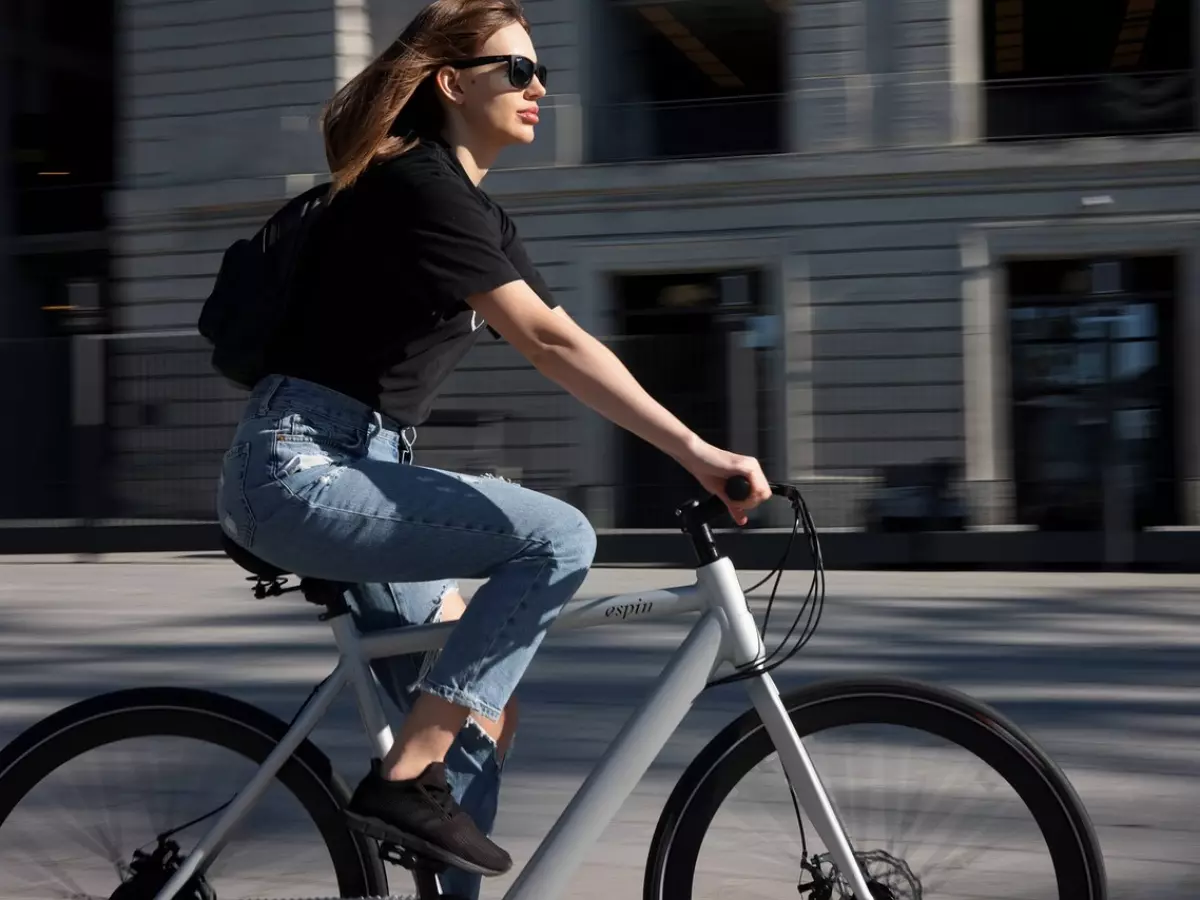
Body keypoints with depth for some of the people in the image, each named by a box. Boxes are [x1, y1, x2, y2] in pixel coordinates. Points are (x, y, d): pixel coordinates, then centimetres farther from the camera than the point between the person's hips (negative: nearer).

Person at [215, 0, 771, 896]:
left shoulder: (478, 213, 15)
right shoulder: (421, 186, -16)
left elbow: (563, 344, 9)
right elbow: (549, 344, -25)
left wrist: (693, 452, 0)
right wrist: (695, 449, -29)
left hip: (352, 469, 10)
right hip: (301, 469, -10)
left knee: (479, 718, 8)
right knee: (558, 538, -21)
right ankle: (403, 780, -14)